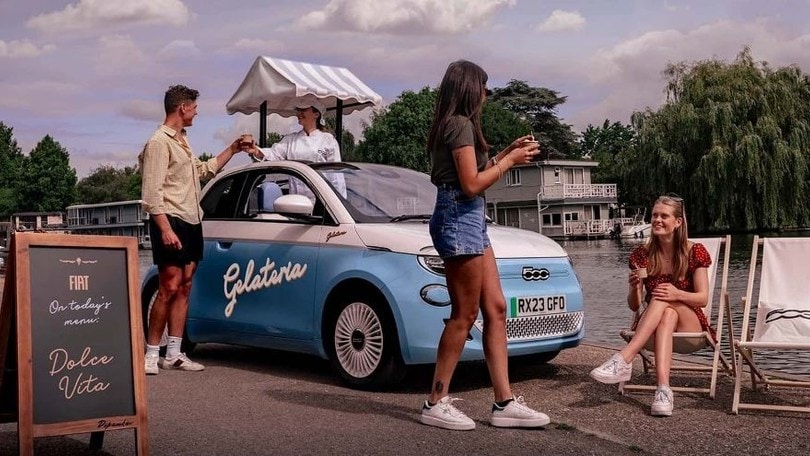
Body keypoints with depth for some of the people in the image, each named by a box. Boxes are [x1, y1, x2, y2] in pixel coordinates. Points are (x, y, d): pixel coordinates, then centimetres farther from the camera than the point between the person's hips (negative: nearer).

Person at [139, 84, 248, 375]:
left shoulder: (182, 141, 21)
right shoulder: (159, 142, -9)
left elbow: (204, 170, 36)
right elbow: (151, 192, -16)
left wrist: (232, 150, 33)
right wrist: (165, 228, -25)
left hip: (191, 222, 9)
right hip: (172, 221, -9)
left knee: (184, 289, 6)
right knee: (169, 289, -12)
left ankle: (174, 354, 10)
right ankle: (151, 354, -5)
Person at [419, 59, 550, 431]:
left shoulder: (451, 125, 19)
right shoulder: (461, 124, -11)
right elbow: (472, 184, -16)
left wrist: (508, 152, 18)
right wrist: (510, 161, -5)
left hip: (470, 219, 10)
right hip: (459, 219, -10)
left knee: (495, 309, 7)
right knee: (465, 314, -6)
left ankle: (504, 403, 8)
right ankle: (436, 403, 2)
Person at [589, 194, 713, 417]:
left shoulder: (695, 252, -1)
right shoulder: (642, 254, 3)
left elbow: (703, 298, -7)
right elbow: (634, 306, 3)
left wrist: (677, 294, -28)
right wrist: (634, 287, -21)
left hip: (690, 324, -1)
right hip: (650, 326, 1)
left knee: (662, 299, -34)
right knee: (667, 315, -36)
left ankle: (623, 360, -47)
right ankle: (663, 389, -53)